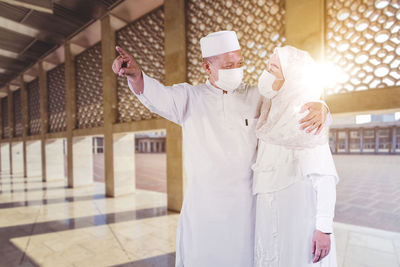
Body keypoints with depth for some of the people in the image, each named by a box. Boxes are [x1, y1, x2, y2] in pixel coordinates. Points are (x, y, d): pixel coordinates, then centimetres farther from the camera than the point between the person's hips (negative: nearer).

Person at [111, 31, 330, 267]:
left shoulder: (258, 98, 5)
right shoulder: (189, 97, 3)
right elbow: (158, 96, -15)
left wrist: (319, 107, -15)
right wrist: (135, 73, -35)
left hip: (246, 203, 1)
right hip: (202, 204, 0)